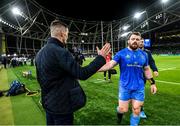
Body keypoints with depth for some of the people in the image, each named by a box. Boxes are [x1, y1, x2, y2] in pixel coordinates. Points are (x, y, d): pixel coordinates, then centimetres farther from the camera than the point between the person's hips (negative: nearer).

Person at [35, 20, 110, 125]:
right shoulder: (60, 52, -26)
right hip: (61, 105, -8)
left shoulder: (40, 52, 3)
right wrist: (101, 57, -18)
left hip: (47, 102, 8)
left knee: (51, 122, 24)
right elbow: (82, 74, -27)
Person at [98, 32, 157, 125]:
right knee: (123, 109, 6)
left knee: (136, 110, 9)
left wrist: (152, 83, 11)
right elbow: (110, 64, -17)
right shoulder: (121, 53, -7)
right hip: (125, 87, -2)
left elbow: (146, 70, 14)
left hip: (139, 87, 3)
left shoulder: (143, 54, 4)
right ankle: (120, 112, 43)